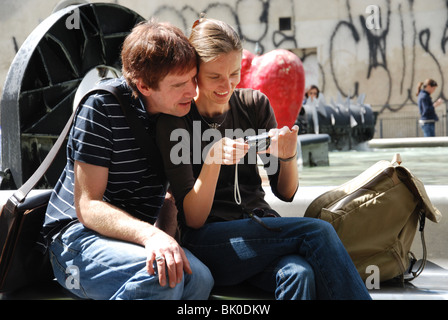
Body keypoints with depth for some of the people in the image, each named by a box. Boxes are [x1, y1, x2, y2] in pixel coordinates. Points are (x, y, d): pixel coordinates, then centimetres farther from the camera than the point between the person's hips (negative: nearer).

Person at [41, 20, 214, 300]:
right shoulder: (102, 107, -13)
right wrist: (150, 235, -33)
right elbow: (87, 206, -16)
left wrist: (164, 231, -9)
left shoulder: (180, 114, 5)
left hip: (136, 238, 5)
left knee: (200, 279, -26)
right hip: (79, 235, -5)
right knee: (161, 275, -34)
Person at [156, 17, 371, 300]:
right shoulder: (175, 122, -6)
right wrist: (212, 158, -25)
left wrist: (288, 156, -14)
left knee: (299, 274, -32)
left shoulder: (255, 104, 5)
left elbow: (286, 192, 8)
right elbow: (193, 219, -10)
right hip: (209, 244, -3)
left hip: (262, 229, 3)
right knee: (317, 231, -25)